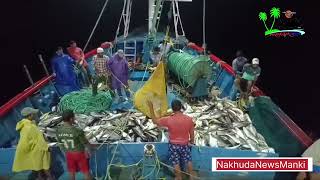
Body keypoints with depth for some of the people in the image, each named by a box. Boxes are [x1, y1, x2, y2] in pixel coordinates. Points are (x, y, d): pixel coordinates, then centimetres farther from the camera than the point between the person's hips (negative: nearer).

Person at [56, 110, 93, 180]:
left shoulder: (58, 130, -14)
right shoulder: (77, 131, -30)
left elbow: (60, 143, 2)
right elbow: (86, 143, -15)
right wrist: (91, 146, 6)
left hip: (69, 154, 5)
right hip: (80, 153, -4)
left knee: (72, 171, 22)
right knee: (86, 171, 15)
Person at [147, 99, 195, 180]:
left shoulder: (168, 120, -25)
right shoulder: (189, 119, -19)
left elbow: (155, 121, -12)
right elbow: (192, 133, -5)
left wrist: (151, 107, -8)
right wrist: (192, 141, 15)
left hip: (173, 145, -2)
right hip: (185, 144, 2)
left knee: (176, 163, 17)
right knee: (188, 161, 22)